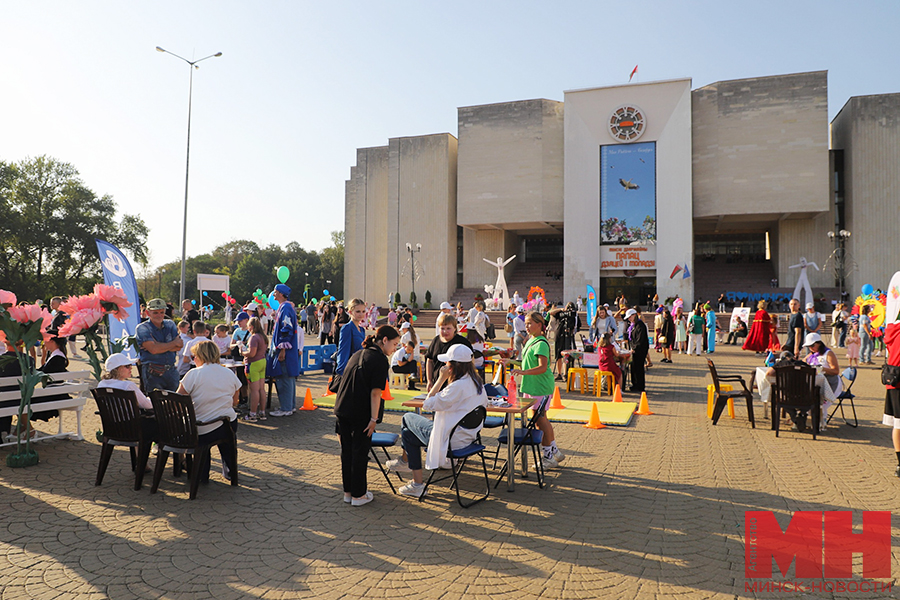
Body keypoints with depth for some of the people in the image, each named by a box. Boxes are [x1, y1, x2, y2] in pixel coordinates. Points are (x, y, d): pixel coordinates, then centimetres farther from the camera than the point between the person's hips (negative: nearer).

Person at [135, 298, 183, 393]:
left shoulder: (170, 324, 11)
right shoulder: (142, 328, -3)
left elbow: (179, 347, 0)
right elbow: (153, 349, -17)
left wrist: (161, 346, -14)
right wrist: (174, 343, -6)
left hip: (171, 370, 4)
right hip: (152, 373, -4)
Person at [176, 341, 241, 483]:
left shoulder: (193, 374, -9)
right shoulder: (230, 374, 2)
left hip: (201, 431, -2)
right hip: (228, 427, 2)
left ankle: (202, 474, 34)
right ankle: (230, 470, 44)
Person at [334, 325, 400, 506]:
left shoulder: (357, 354, 15)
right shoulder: (380, 358, -10)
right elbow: (375, 391, -16)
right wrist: (374, 418, -15)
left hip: (342, 409, 7)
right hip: (361, 413, -7)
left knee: (347, 450, 15)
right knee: (360, 452, 4)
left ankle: (348, 491, 26)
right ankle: (358, 495, 14)